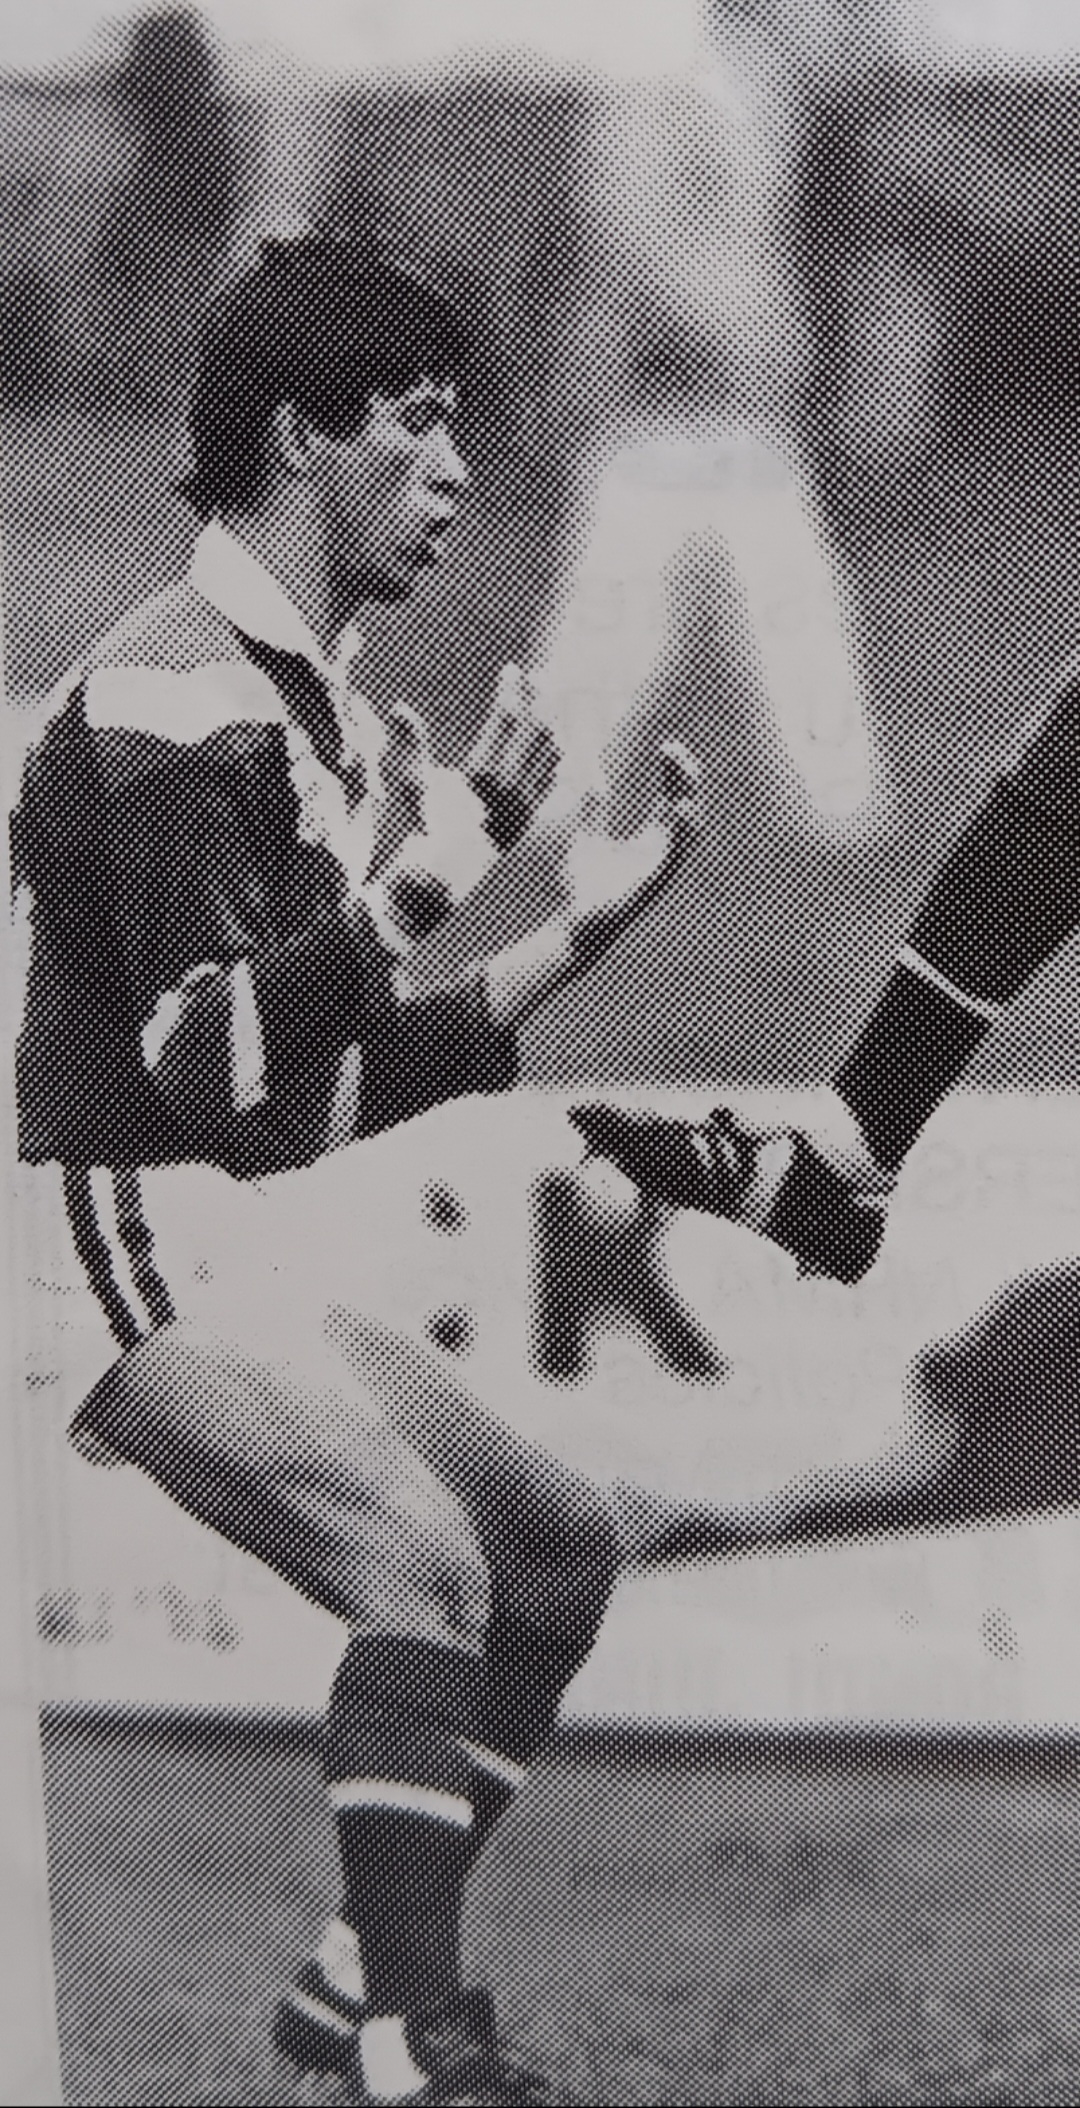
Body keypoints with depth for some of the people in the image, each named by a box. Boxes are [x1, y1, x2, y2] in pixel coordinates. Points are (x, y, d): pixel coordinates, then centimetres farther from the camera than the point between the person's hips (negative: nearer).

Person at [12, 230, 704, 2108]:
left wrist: (578, 918, 10)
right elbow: (204, 1059, -25)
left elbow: (360, 1078, 15)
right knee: (425, 1558, -25)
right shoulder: (171, 699, -16)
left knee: (564, 1543, 13)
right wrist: (413, 890, -35)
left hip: (259, 1270, 10)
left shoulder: (331, 708, 15)